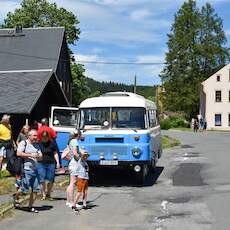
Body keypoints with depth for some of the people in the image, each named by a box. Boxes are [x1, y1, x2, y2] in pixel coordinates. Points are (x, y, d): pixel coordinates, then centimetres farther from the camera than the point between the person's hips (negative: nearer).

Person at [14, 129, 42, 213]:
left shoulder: (36, 145, 17)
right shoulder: (23, 143, -3)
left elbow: (41, 157, 19)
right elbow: (18, 153, -17)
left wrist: (39, 156, -5)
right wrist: (30, 155, -18)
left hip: (35, 170, 7)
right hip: (26, 170, -7)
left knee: (35, 189, 3)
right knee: (25, 189, -6)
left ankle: (30, 207, 15)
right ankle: (16, 198, 24)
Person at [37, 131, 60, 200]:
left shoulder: (52, 143, 1)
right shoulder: (39, 143, 1)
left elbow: (55, 153, 7)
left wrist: (57, 162, 1)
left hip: (51, 164, 0)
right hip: (41, 163, 0)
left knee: (50, 181, 2)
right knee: (42, 180, -3)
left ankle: (48, 194, 19)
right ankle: (43, 195, 8)